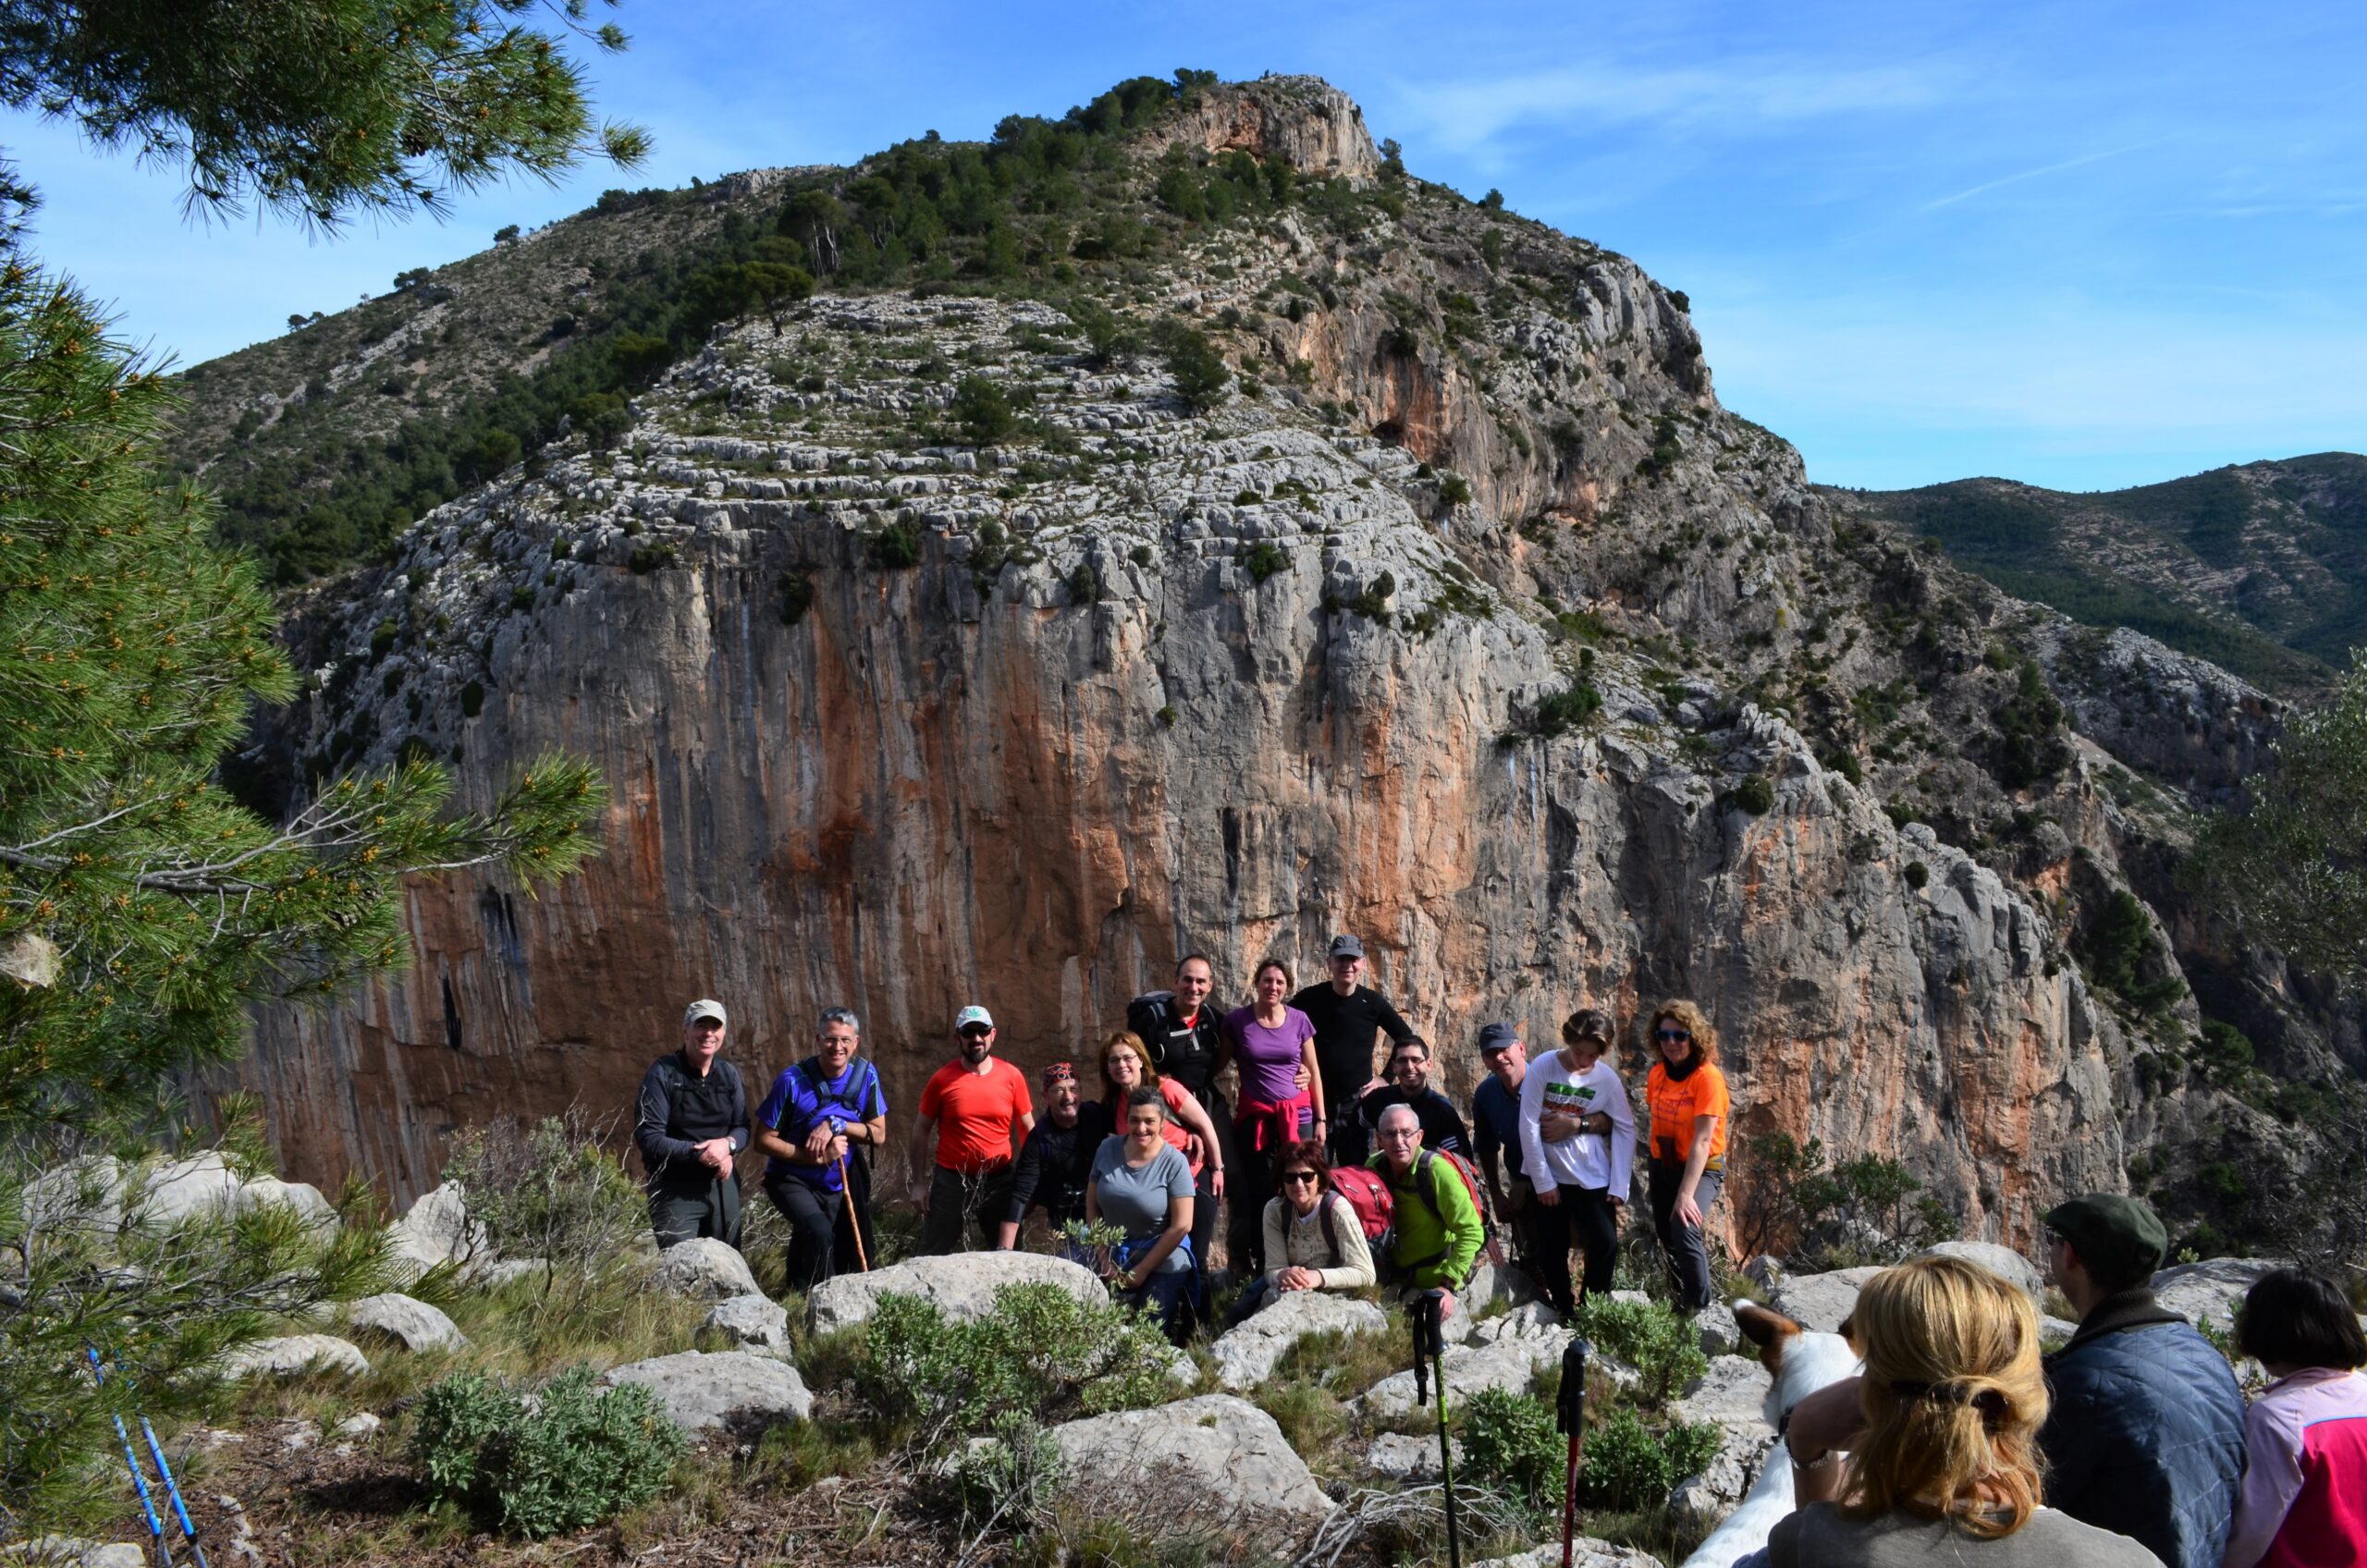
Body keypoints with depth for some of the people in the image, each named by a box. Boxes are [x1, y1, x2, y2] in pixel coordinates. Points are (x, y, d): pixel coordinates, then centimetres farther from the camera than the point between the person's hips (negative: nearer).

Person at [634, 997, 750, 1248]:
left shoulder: (730, 1074, 7)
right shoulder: (663, 1074, -11)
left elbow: (742, 1127, 9)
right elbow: (648, 1137, -16)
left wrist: (728, 1144, -14)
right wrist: (698, 1153, -24)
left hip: (722, 1184, 6)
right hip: (675, 1190, -5)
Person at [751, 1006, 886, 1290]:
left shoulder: (866, 1075, -8)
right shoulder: (793, 1080, -19)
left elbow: (879, 1134, -5)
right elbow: (764, 1139, -14)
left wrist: (835, 1124, -22)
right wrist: (817, 1157, -24)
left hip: (840, 1186, 4)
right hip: (793, 1181, -4)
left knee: (849, 1260, 8)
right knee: (819, 1233, -29)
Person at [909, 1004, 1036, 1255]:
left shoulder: (1012, 1076, -4)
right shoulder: (943, 1079, -8)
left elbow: (1028, 1129, 6)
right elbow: (921, 1131, 1)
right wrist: (919, 1183, -1)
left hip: (999, 1180, 1)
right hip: (950, 1180, -1)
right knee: (935, 1255, 9)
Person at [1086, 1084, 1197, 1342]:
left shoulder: (1174, 1162, -16)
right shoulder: (1107, 1149, -5)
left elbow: (1181, 1226, -15)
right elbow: (1092, 1207, 2)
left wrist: (1141, 1271, -11)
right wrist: (1105, 1260, -5)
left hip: (1161, 1265, -3)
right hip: (1113, 1259, 4)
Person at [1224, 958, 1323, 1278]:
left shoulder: (1298, 1019, 4)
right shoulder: (1237, 1020, -1)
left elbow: (1314, 1070, 10)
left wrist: (1320, 1119, 7)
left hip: (1296, 1115, 1)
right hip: (1254, 1117, -1)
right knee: (1260, 1194, 1)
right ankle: (1261, 1264, 11)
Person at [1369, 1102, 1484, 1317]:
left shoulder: (1436, 1170, -23)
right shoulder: (1374, 1167, -7)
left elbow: (1472, 1232, -22)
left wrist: (1448, 1285, -25)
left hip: (1436, 1281, -5)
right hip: (1395, 1281, 5)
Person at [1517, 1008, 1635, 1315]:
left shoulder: (1607, 1077, -6)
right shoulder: (1543, 1068, -11)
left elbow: (1625, 1129, -2)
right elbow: (1528, 1127, -11)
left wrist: (1620, 1185, -7)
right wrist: (1542, 1181, -9)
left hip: (1594, 1179, 1)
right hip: (1550, 1178, 0)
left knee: (1606, 1245, -8)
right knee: (1551, 1253, 6)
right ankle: (1566, 1314, 24)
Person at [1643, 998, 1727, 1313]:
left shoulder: (1708, 1077, -20)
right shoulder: (1657, 1073, 0)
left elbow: (1702, 1140, -25)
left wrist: (1685, 1194, -29)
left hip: (1702, 1168, -6)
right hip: (1663, 1166, 6)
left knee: (1684, 1230, -26)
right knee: (1668, 1239, 12)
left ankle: (1704, 1309, -9)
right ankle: (1686, 1300, 35)